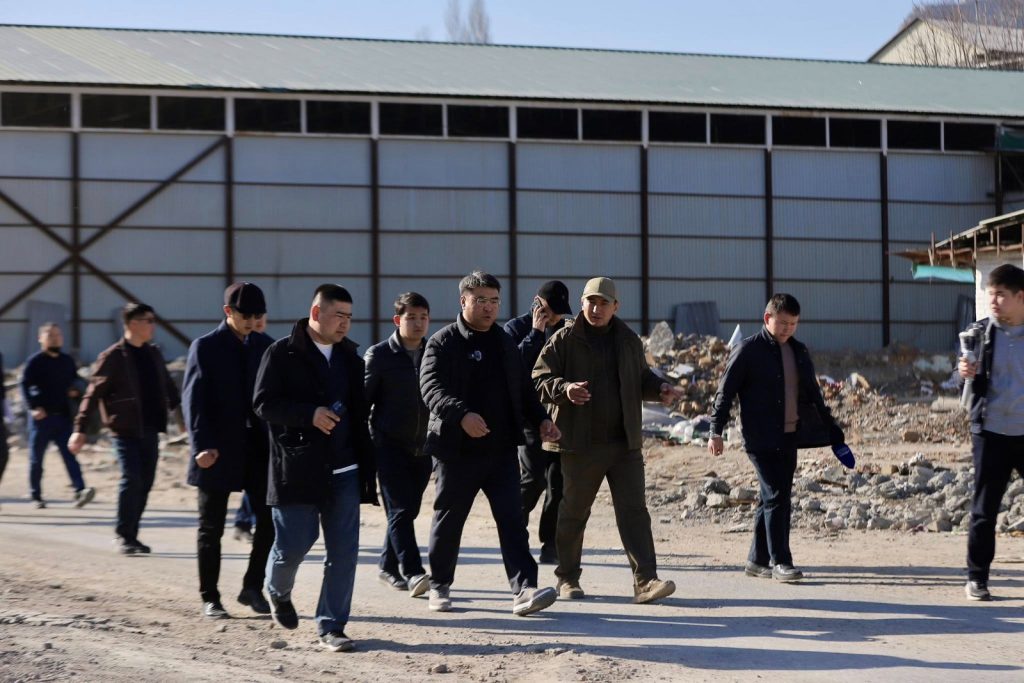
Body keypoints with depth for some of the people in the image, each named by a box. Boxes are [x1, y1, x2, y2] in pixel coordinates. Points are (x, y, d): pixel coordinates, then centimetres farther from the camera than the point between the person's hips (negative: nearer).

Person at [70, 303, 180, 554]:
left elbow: (167, 387, 23)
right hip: (126, 429, -6)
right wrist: (80, 429, -13)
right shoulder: (113, 357, -6)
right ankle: (123, 536, -1)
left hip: (150, 429, 6)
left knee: (145, 483, 6)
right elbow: (93, 394, -8)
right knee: (132, 480, -12)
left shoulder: (153, 354, 13)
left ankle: (131, 535, 16)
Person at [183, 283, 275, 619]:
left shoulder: (263, 346, 9)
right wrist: (202, 445, -19)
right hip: (218, 452, -4)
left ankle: (253, 587, 14)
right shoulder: (205, 347, -4)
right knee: (211, 528, 5)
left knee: (270, 521, -2)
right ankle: (209, 598, 14)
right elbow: (193, 399, -9)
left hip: (258, 448, 4)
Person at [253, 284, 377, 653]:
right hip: (296, 468, -5)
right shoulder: (282, 353, -4)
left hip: (343, 470, 5)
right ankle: (278, 592, 33)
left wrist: (366, 467, 11)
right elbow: (263, 404, -10)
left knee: (343, 551, -1)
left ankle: (331, 625, 7)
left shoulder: (349, 356, 12)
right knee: (293, 545, 0)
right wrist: (309, 414, -22)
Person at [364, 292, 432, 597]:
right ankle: (412, 573, -18)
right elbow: (362, 400, -1)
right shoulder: (379, 355, -2)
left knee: (407, 511, 10)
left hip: (422, 447, 4)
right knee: (400, 510, -11)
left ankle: (388, 567, 24)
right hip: (390, 446, -4)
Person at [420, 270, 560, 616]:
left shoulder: (505, 343, 15)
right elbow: (431, 387, -18)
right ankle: (439, 587, 25)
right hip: (457, 449, -4)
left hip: (502, 449, 4)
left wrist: (541, 419, 5)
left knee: (512, 519, -6)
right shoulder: (443, 342, -4)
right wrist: (462, 414, -35)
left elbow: (523, 389, 23)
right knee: (448, 520, 8)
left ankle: (524, 590, -12)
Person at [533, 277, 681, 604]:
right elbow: (539, 380, -8)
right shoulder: (563, 340, -2)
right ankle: (567, 578, 23)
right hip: (580, 445, -3)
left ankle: (645, 580, -8)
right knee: (573, 512, 8)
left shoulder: (629, 340, 12)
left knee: (634, 510, -5)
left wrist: (659, 388, 1)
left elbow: (640, 379, 23)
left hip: (625, 443, 3)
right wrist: (564, 389, -28)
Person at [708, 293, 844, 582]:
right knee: (777, 496, -11)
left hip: (789, 437, 7)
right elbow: (725, 391, -5)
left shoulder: (799, 352, 13)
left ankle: (757, 560, 18)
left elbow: (813, 394, 22)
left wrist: (830, 428, 19)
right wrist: (716, 431, -9)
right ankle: (780, 562, -7)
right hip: (761, 439, -7)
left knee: (774, 498, 9)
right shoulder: (748, 350, -6)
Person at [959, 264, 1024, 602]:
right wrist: (967, 373, -16)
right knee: (984, 508, 4)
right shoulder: (981, 331, 1)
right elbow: (976, 382, 5)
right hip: (990, 432, 0)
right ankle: (976, 577, 11)